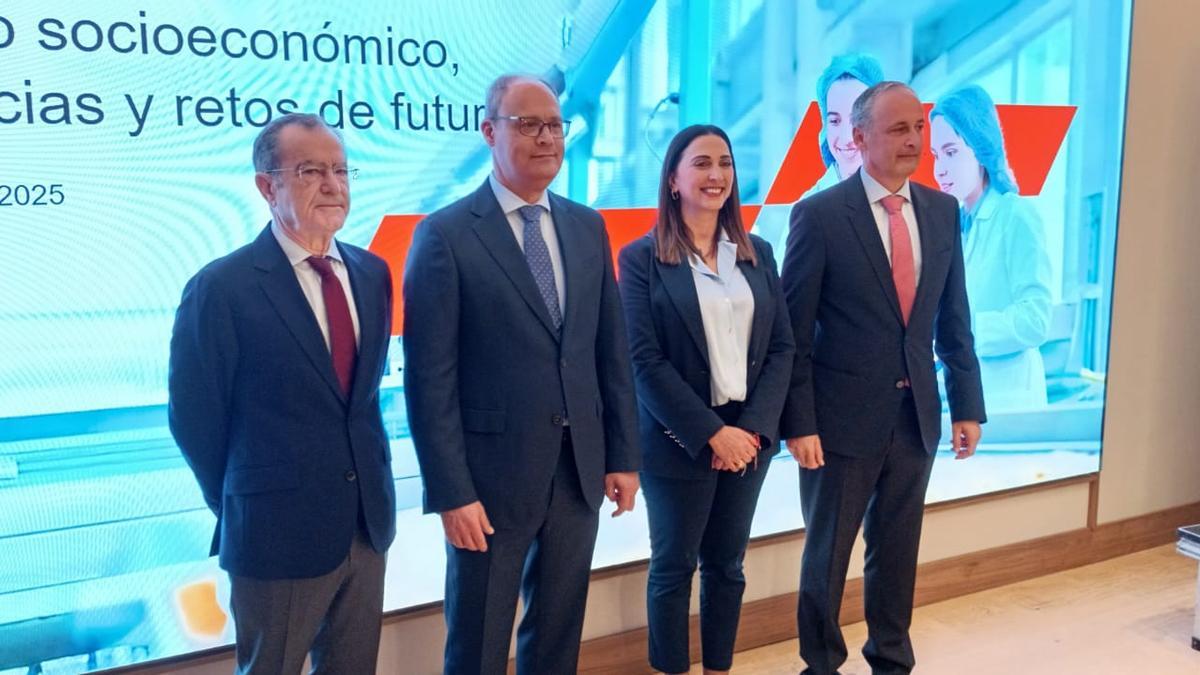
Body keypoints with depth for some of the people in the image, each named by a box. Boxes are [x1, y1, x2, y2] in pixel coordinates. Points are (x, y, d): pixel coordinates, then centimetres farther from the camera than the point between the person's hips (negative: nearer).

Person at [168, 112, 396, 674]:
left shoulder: (372, 273, 4)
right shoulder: (221, 287, -15)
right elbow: (194, 418, -7)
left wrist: (364, 493, 11)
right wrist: (242, 510, 4)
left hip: (367, 523, 5)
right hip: (281, 532, -5)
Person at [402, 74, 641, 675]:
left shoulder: (587, 226, 7)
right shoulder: (444, 235, -9)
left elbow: (612, 351, 9)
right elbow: (430, 378, -12)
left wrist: (624, 454, 6)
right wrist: (452, 492, -15)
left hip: (580, 468, 5)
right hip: (493, 474, -4)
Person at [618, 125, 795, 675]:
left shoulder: (757, 253, 7)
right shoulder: (642, 257, -6)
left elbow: (781, 346, 4)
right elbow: (645, 361, -12)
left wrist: (754, 427, -9)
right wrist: (712, 434, -15)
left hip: (749, 437, 4)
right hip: (679, 442, -4)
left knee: (727, 564, 15)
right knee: (674, 566, 9)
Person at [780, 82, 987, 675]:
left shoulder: (942, 211, 4)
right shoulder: (819, 215, -11)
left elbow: (954, 321, 9)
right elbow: (793, 331, -11)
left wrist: (967, 405, 7)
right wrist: (798, 423, -13)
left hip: (917, 413, 4)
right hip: (844, 415, -4)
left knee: (897, 549, 18)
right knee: (828, 552, 11)